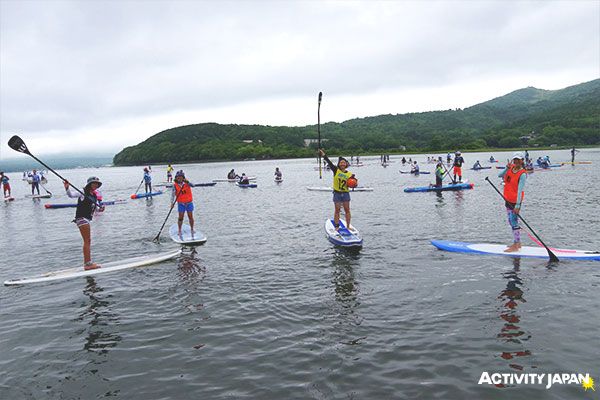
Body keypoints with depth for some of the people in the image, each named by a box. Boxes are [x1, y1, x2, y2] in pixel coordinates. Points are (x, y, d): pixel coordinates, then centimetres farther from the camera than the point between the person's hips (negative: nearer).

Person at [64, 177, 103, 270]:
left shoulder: (94, 196, 14)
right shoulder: (83, 192, -6)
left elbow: (95, 208, 17)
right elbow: (71, 195, -18)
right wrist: (67, 188, -34)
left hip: (87, 219, 9)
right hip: (81, 218, -9)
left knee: (88, 241, 14)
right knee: (87, 241, -12)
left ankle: (87, 263, 22)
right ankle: (88, 263, -12)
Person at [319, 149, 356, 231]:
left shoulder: (349, 174, 2)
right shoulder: (336, 170, -2)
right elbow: (329, 162, -13)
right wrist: (323, 155, -22)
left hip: (346, 193, 2)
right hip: (337, 193, -2)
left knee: (347, 210, 5)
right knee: (337, 211, 2)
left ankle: (348, 226, 13)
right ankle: (337, 227, 9)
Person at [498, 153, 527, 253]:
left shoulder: (522, 174, -16)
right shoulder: (510, 167, 5)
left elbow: (520, 190, -22)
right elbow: (500, 175, 0)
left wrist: (518, 205, -26)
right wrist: (507, 168, -16)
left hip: (515, 200, -8)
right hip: (508, 199, 8)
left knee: (514, 222, -7)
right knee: (511, 221, 16)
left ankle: (515, 246, -1)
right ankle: (518, 243, 29)